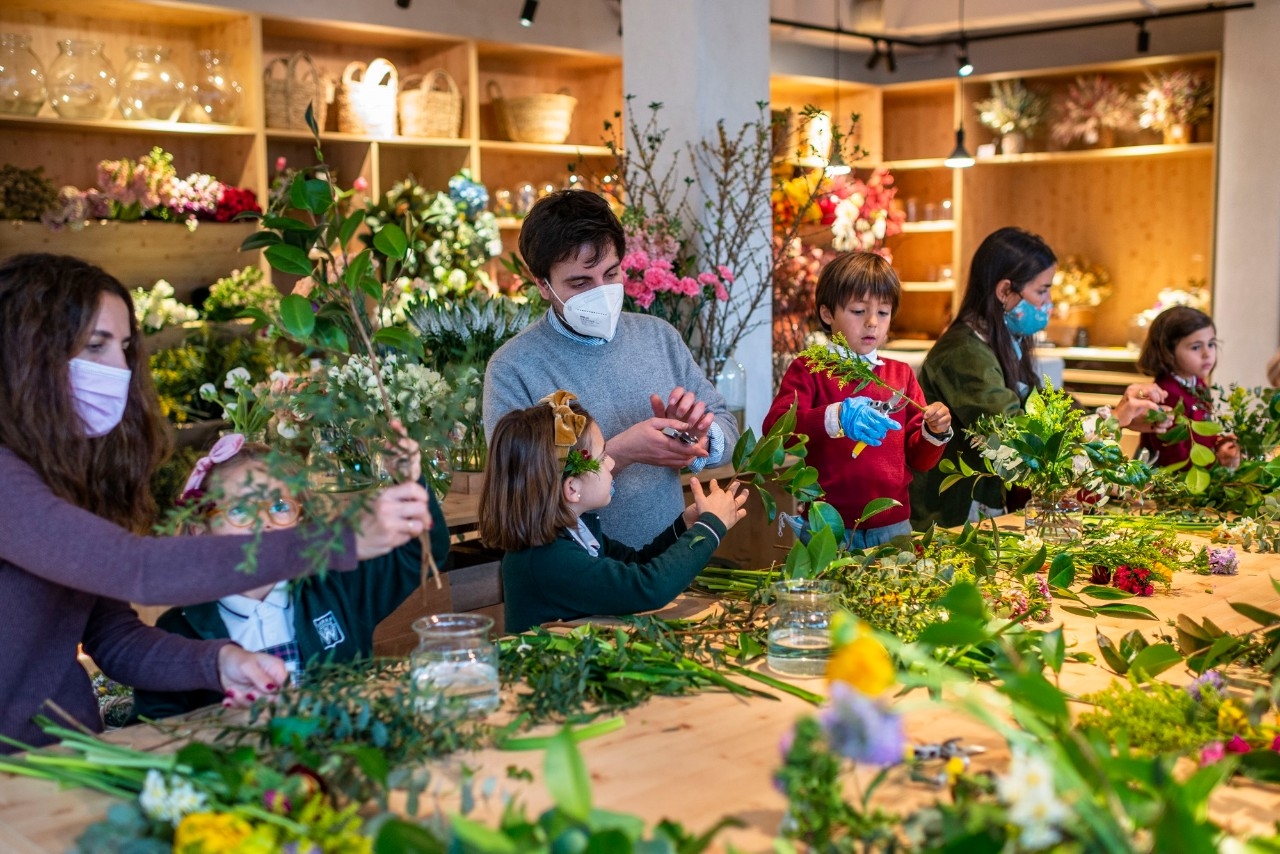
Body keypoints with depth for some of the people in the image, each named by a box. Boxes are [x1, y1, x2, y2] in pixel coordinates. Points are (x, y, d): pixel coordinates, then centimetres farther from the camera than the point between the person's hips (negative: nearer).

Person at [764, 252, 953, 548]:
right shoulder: (809, 370, -1)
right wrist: (837, 417, -34)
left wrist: (935, 432, -10)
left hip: (893, 526, 4)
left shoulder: (901, 374, 10)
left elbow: (919, 460, 11)